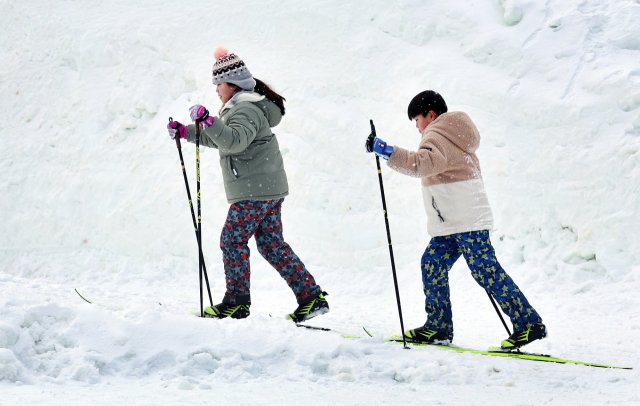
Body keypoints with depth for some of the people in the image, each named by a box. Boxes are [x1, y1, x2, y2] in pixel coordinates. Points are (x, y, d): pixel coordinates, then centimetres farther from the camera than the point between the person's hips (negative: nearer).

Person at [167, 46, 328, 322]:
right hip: (270, 189, 10)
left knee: (232, 241, -3)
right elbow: (218, 138, 30)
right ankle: (311, 297, 6)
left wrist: (208, 121, -38)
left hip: (254, 192, -10)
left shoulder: (246, 110, -14)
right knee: (272, 245, 9)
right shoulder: (240, 108, 20)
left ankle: (237, 302, 2)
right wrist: (184, 132, 24)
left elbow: (235, 141, -32)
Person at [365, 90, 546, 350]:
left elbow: (426, 163, -31)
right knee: (432, 265, 9)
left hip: (466, 222, -11)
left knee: (486, 272, -12)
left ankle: (529, 324, -12)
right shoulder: (453, 136, 22)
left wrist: (389, 152, -35)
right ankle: (439, 327, 10)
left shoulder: (436, 136, -10)